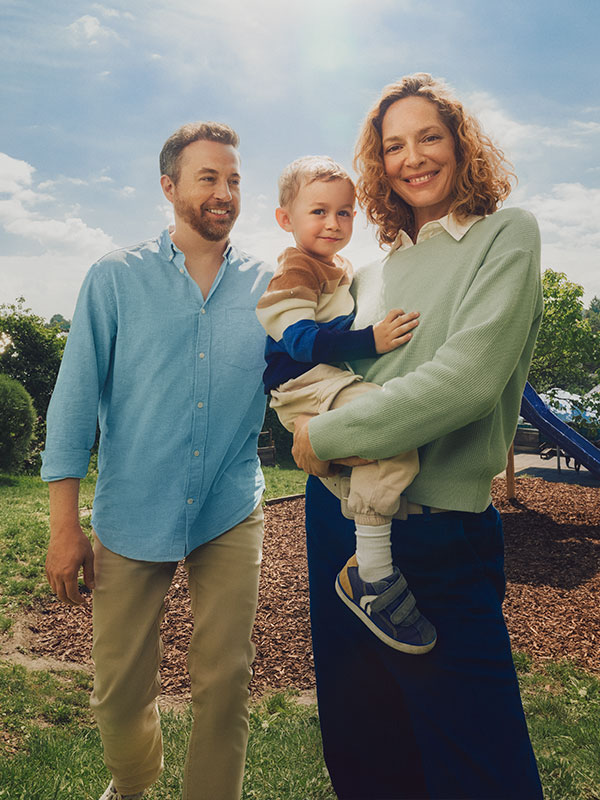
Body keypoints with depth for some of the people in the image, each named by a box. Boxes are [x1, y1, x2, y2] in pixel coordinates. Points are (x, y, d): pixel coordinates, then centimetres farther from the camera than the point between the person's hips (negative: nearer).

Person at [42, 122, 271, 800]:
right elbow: (75, 400, -2)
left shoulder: (266, 286, 4)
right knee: (120, 691, 12)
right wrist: (64, 526, -5)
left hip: (231, 515, 1)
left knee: (223, 684, 7)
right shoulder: (116, 278, -1)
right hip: (132, 514, 0)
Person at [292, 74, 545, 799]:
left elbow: (470, 376, -19)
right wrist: (312, 418, -5)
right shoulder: (371, 274, 12)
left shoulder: (506, 234, -4)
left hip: (439, 529, -5)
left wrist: (326, 436, -14)